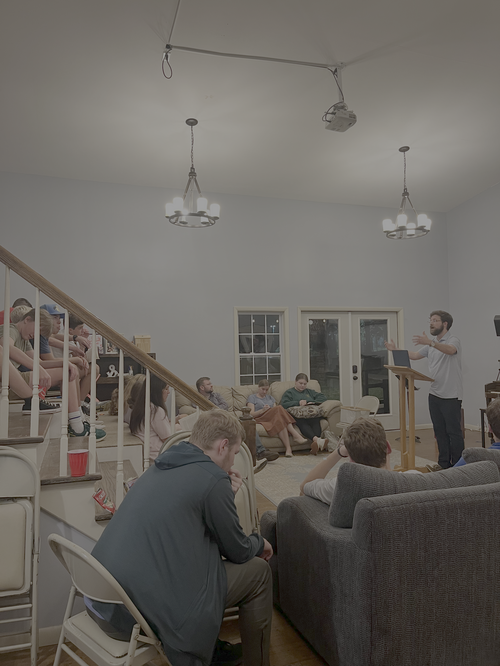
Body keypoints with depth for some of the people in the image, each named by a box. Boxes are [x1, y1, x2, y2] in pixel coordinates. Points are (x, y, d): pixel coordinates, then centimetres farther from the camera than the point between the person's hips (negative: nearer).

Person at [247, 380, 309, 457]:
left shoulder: (270, 397, 31)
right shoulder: (252, 397, 16)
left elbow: (276, 411, 17)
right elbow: (251, 414, 1)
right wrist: (262, 410, -16)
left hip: (273, 417, 5)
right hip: (261, 419, -5)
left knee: (279, 421, -36)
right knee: (279, 408, -33)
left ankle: (288, 448, -46)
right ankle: (295, 435, -39)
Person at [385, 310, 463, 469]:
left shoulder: (453, 340, -10)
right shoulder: (431, 344, 15)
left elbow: (450, 350, -32)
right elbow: (415, 355, 19)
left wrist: (430, 343, -47)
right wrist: (396, 350, 7)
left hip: (451, 396, -8)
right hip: (434, 394, 8)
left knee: (454, 431, -2)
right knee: (439, 431, 12)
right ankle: (444, 464, 20)